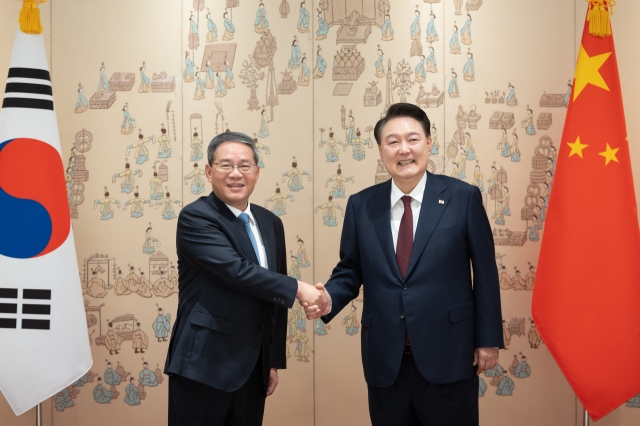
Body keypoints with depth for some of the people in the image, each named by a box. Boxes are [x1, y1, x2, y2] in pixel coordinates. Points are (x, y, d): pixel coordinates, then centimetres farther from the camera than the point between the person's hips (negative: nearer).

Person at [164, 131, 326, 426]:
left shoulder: (270, 223, 11)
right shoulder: (195, 218, -10)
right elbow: (235, 270, -23)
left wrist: (275, 360, 14)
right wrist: (297, 288, -16)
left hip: (254, 368, 6)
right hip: (203, 367, -6)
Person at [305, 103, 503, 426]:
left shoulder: (464, 198, -4)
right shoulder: (361, 205, 3)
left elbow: (485, 273, -1)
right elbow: (350, 270, 9)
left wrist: (488, 339, -1)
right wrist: (329, 298, -12)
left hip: (448, 357, -2)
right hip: (384, 360, 3)